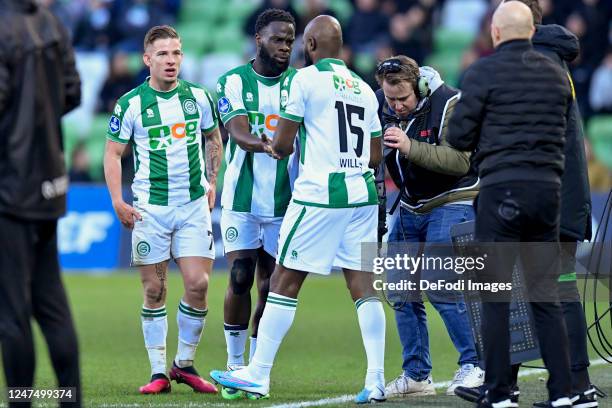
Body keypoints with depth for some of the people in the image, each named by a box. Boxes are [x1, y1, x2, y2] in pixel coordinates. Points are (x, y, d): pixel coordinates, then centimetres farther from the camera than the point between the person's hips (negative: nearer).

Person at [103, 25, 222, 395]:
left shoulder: (198, 97, 3)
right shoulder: (131, 104, -4)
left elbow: (213, 137, 20)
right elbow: (113, 152, 2)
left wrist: (212, 181, 13)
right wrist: (118, 201, -7)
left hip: (194, 205, 2)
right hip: (150, 208, -2)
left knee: (198, 284, -8)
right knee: (155, 291, 1)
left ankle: (185, 364, 9)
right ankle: (158, 372, 8)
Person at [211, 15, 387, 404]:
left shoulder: (304, 80, -5)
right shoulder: (364, 88, 14)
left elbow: (282, 145, -4)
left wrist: (276, 146, 17)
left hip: (318, 195, -6)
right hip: (362, 196, 6)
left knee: (285, 281, 1)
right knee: (363, 284, 5)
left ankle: (258, 375, 4)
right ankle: (376, 380, -2)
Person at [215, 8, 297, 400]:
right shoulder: (233, 82, 0)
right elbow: (238, 133, -15)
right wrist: (262, 144, -37)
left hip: (284, 202, 2)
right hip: (242, 199, -2)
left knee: (271, 286, 2)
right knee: (240, 280, -6)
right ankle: (234, 365, 6)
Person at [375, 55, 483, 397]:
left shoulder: (447, 103, -20)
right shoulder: (380, 105, -2)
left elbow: (459, 161, -28)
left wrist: (411, 147, -36)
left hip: (451, 203, -7)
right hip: (411, 208, 7)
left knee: (440, 285, -17)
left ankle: (475, 365, -5)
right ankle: (417, 376, 12)